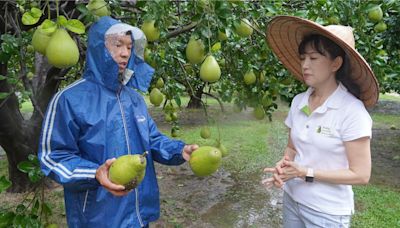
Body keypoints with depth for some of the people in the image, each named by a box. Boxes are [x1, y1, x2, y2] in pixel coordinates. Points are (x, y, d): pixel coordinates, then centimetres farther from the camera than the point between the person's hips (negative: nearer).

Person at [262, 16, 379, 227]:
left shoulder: (352, 111, -19)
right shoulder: (298, 101, -3)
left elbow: (361, 174, -16)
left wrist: (306, 173, -21)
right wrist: (283, 166, -12)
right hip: (291, 199, 5)